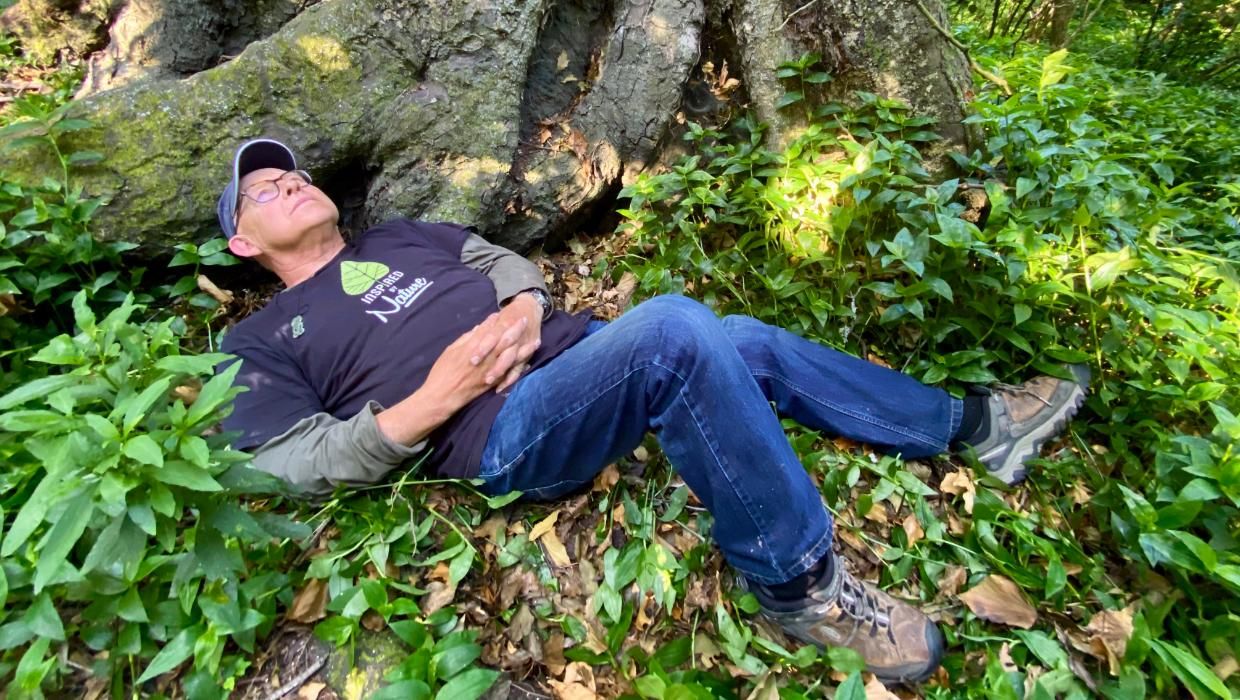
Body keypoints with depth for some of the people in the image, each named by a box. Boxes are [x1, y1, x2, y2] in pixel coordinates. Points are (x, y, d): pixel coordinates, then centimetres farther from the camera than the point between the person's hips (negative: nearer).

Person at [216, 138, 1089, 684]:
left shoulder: (405, 236, 29)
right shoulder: (259, 346, 15)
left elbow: (511, 263, 23)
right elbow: (301, 465, 2)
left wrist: (524, 310, -1)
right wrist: (429, 403, -14)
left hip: (577, 354, 6)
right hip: (506, 435, -6)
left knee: (746, 342, -4)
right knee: (674, 327, -29)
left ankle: (971, 426, 12)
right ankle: (802, 585, -15)